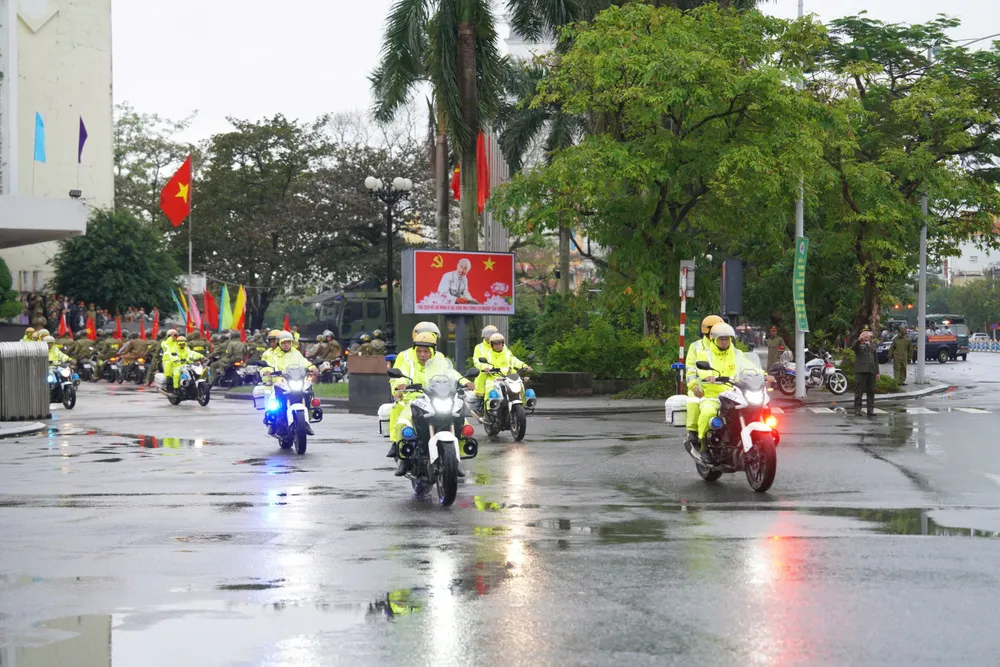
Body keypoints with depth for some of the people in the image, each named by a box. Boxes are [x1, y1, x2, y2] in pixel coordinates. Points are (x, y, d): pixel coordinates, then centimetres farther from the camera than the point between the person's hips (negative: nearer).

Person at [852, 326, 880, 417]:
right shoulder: (858, 343, 4)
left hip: (871, 371, 5)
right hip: (861, 371, -5)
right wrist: (859, 339, -35)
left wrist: (877, 372, 16)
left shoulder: (873, 345, 21)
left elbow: (876, 359, 22)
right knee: (859, 391, -4)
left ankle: (871, 410, 9)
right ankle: (857, 410, -3)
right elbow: (853, 348, -20)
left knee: (871, 391, 5)